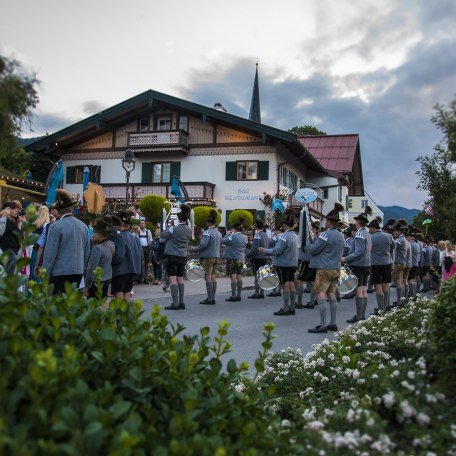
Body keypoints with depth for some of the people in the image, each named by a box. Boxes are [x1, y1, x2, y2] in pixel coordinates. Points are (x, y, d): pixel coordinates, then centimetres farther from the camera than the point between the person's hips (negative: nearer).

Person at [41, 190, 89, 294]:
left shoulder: (56, 226, -11)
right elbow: (86, 253, 12)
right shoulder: (83, 226, 6)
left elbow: (49, 253, -10)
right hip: (78, 272, 6)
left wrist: (45, 276, -3)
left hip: (60, 273, -5)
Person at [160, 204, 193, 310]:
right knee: (180, 279, 13)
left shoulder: (174, 229, -15)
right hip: (183, 256, 6)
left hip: (172, 256, -6)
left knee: (173, 279, -5)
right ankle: (181, 303, 16)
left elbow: (162, 236, -4)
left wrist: (169, 227, 11)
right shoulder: (189, 230, 0)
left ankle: (175, 304, -10)